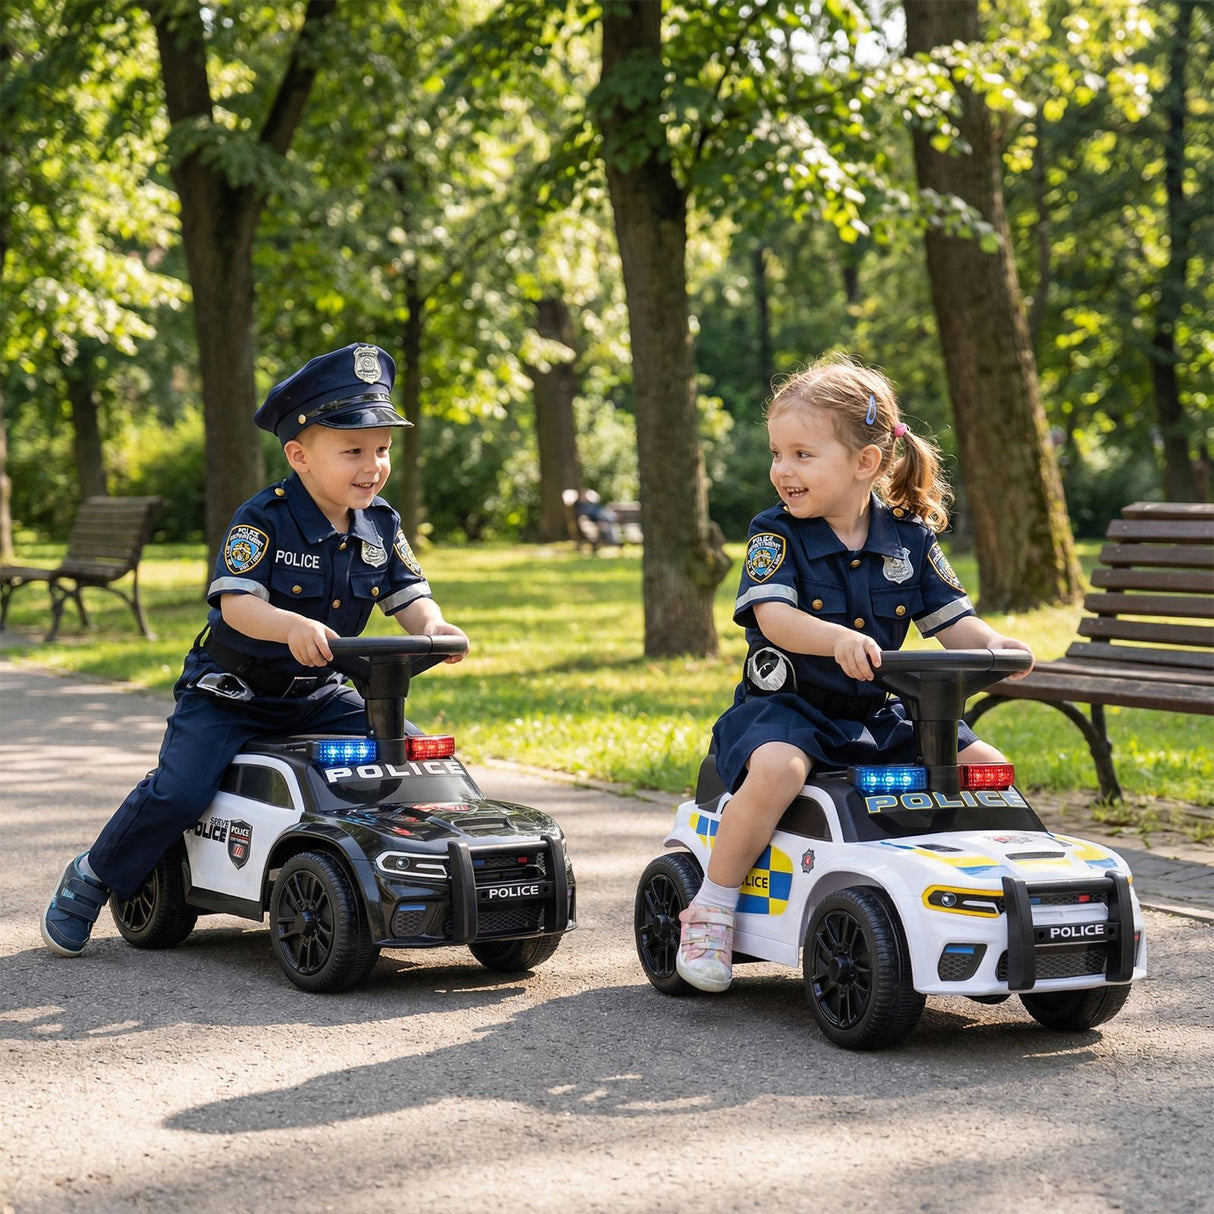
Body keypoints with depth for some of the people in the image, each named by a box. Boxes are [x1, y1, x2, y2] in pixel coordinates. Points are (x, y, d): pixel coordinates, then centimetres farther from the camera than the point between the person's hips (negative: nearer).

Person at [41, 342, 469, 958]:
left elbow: (408, 595, -1)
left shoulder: (380, 526, -2)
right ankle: (91, 879, 3)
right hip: (230, 692, -5)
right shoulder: (263, 521, -20)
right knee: (181, 787, -19)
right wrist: (292, 626, -50)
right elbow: (236, 603, -30)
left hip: (319, 695, 5)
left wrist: (432, 626, -25)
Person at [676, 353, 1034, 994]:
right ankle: (711, 910, -21)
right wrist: (837, 639, -41)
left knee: (986, 765, -7)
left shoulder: (909, 538, 4)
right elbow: (773, 616, -22)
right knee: (777, 767, -36)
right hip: (784, 705, -4)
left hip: (879, 715, 4)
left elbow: (950, 621, 5)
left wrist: (990, 643, -19)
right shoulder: (776, 534, -7)